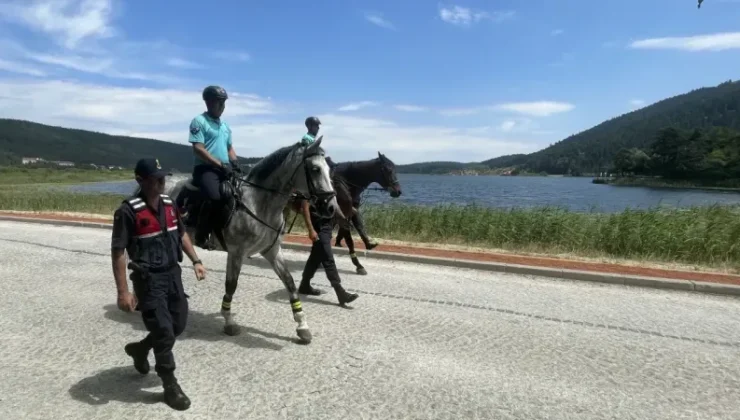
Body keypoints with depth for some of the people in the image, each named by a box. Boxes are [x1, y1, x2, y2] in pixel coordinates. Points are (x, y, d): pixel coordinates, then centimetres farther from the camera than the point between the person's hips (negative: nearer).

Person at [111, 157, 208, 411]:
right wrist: (123, 292, -19)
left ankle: (140, 349, 43)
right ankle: (170, 386, 17)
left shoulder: (168, 204, 4)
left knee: (179, 325, 15)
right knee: (164, 332, -2)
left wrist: (195, 261, 11)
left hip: (173, 273, 7)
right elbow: (117, 252, -17)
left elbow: (181, 234, 17)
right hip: (149, 279, -7)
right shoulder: (128, 211, -18)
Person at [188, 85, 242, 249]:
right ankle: (201, 235, -13)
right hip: (205, 168, -8)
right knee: (215, 198, -31)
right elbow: (198, 149, -13)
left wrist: (235, 163, 4)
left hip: (225, 169, 8)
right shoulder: (199, 121, -3)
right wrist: (220, 164, -19)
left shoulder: (225, 125, 19)